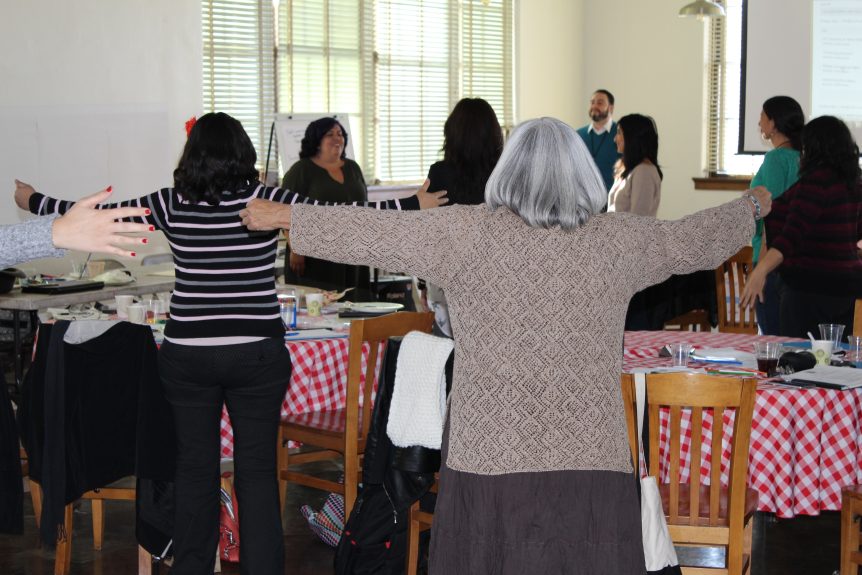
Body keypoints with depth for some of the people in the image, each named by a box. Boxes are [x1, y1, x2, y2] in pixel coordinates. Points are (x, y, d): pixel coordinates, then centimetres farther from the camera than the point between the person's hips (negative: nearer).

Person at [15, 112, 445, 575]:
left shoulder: (172, 204, -2)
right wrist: (416, 205, -1)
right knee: (257, 472, 5)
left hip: (186, 354, 2)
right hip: (256, 354, -2)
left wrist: (32, 201, 22)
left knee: (194, 468, 13)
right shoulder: (265, 201, -7)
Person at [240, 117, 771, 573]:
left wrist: (280, 216, 11)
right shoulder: (619, 239, 3)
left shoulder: (468, 234, -4)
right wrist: (752, 206, 39)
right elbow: (696, 240, 19)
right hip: (593, 459, 2)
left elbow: (374, 232, 0)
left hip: (493, 459, -1)